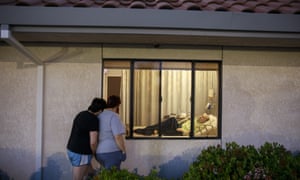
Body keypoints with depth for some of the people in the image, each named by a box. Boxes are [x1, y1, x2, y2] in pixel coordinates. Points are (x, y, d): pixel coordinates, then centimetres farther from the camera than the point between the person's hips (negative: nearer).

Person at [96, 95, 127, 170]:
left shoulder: (99, 116, 12)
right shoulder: (114, 116, -13)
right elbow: (118, 137, -20)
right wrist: (124, 151, -10)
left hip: (99, 152, 8)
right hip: (111, 152, -8)